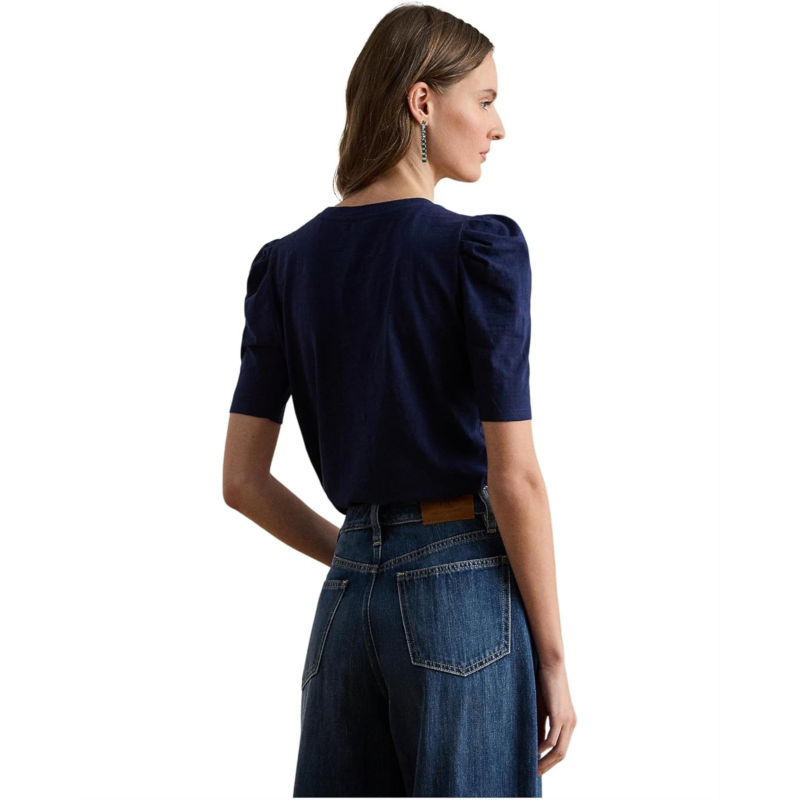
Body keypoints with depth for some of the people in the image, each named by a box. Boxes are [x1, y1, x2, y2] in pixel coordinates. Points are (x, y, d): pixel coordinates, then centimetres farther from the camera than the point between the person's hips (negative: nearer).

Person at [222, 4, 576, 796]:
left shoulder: (286, 262, 5)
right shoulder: (479, 249, -11)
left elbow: (241, 478, 5)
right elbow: (514, 477, -13)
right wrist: (553, 655, -5)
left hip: (347, 595, 6)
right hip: (463, 594, -5)